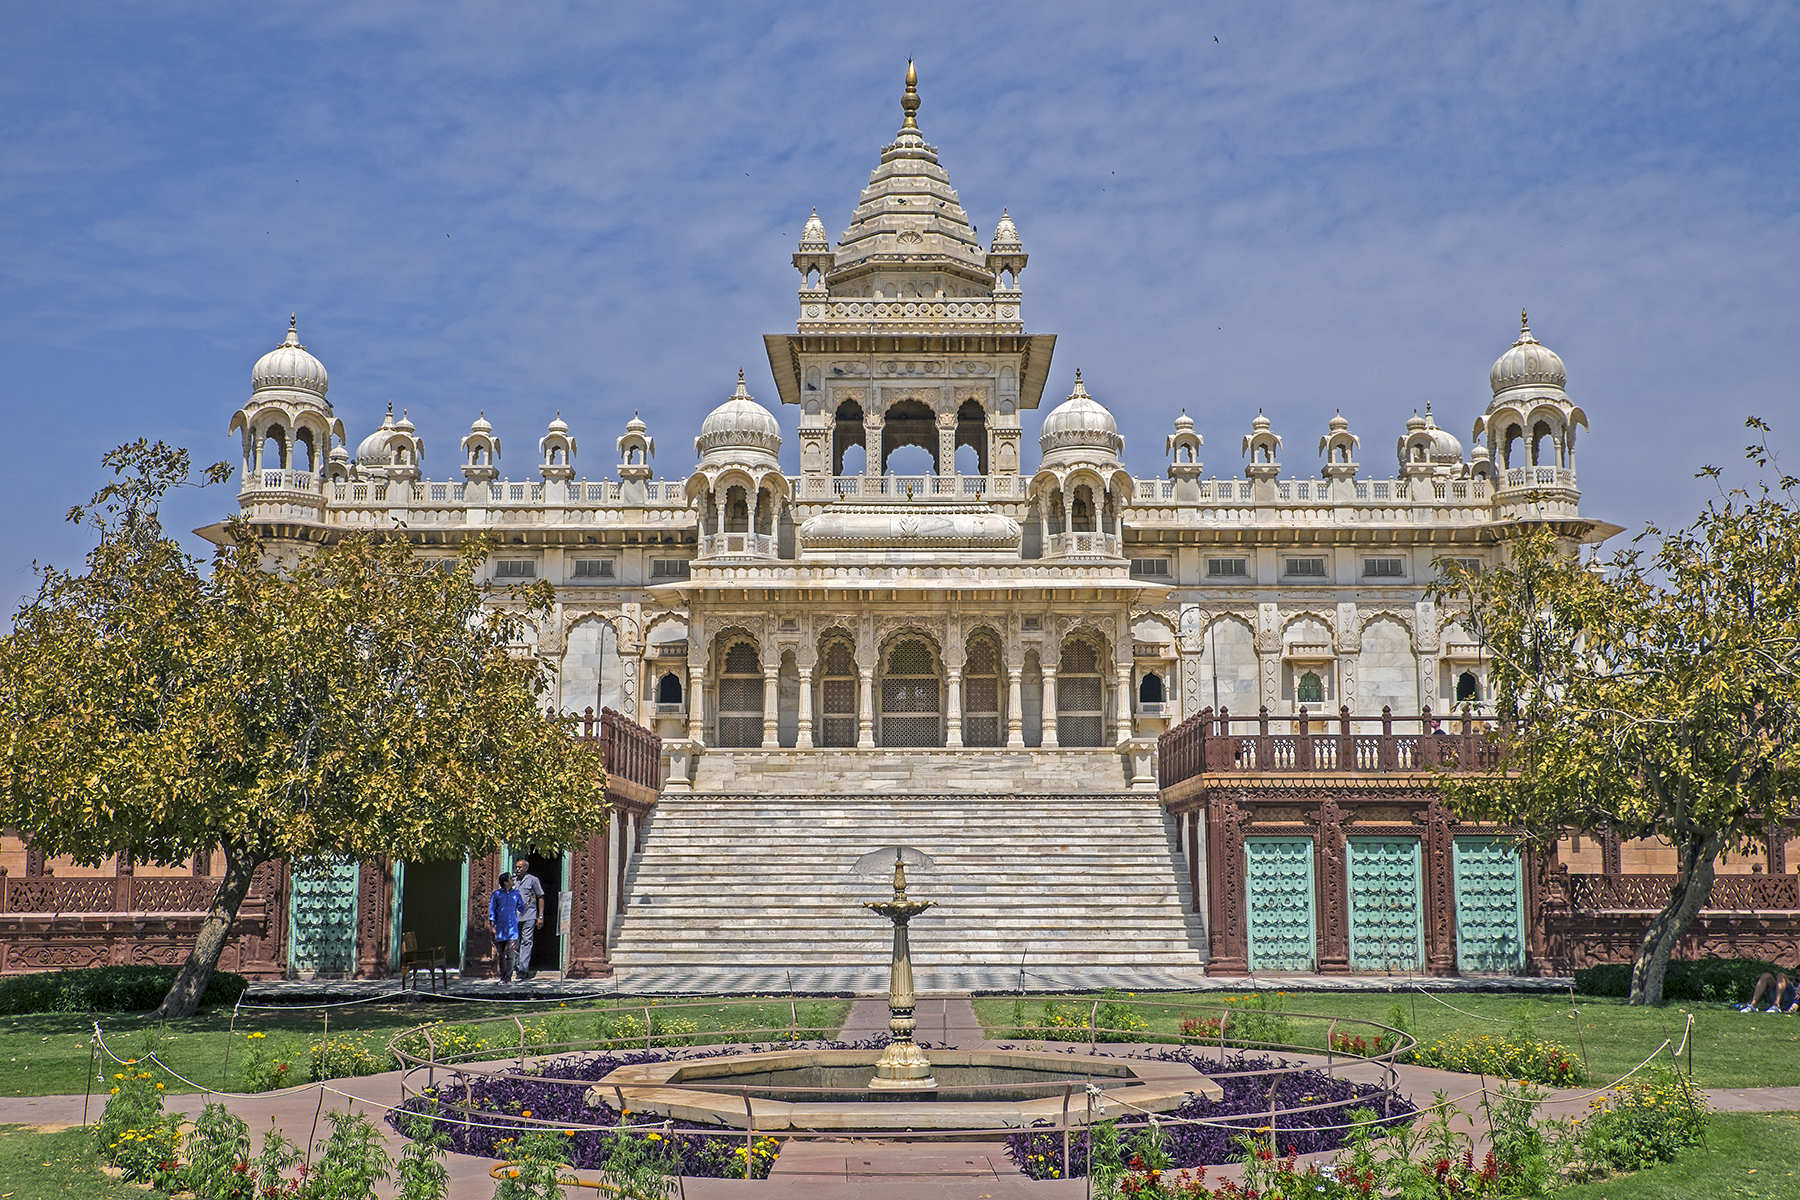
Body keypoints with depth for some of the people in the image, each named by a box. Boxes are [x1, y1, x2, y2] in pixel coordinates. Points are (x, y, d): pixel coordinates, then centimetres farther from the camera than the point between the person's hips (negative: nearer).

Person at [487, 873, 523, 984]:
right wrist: (492, 924, -4)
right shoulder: (496, 894, 2)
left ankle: (508, 978, -5)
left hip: (512, 928, 0)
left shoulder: (516, 894, 9)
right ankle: (502, 977, 17)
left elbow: (521, 908, 19)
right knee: (500, 955, 7)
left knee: (509, 954, -9)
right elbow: (491, 910, 3)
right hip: (500, 929, 0)